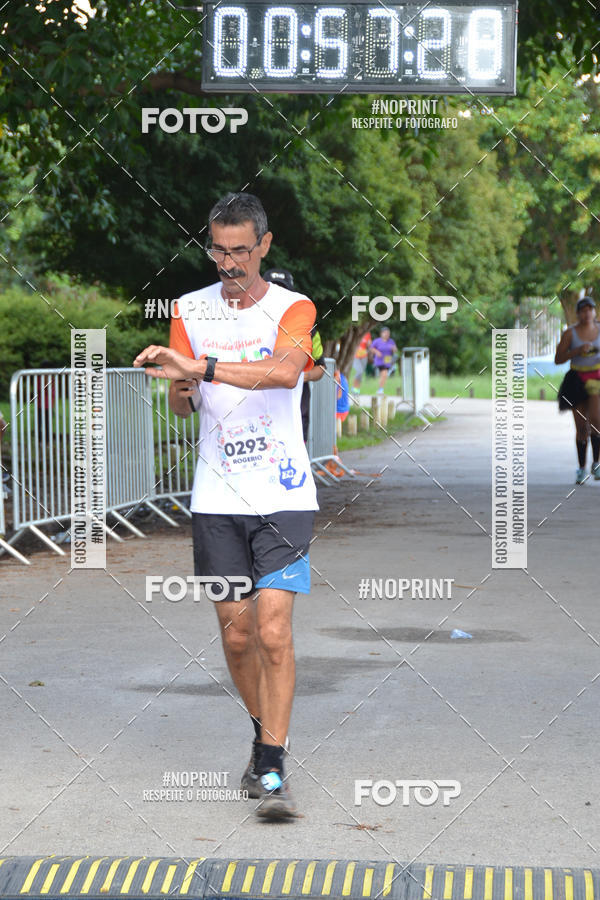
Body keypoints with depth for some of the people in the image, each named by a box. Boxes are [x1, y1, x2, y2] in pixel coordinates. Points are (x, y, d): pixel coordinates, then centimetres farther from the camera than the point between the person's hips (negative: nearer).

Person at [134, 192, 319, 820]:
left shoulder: (294, 308, -2)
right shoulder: (191, 310, 8)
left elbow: (285, 370, -23)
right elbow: (180, 407, 5)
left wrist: (200, 366, -33)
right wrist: (184, 384, -19)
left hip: (282, 496, -3)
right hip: (217, 499, 3)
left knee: (273, 632, -12)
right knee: (236, 635, 6)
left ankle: (272, 770, -6)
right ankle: (264, 738, 28)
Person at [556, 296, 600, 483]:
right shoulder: (570, 333, -2)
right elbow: (558, 359, -2)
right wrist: (577, 351, -16)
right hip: (577, 381, 0)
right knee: (581, 427, 3)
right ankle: (581, 467, 17)